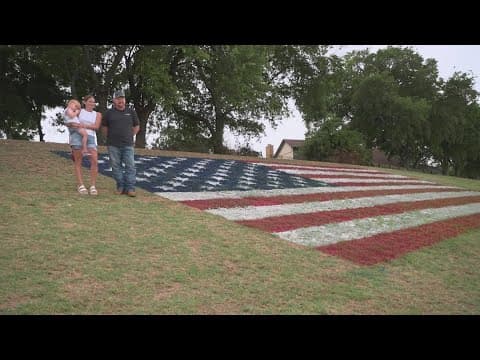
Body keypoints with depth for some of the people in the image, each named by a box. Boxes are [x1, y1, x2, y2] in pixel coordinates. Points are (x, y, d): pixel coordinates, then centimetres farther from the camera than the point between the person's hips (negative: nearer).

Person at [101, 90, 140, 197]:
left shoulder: (131, 112, 6)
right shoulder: (109, 113, 5)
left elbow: (136, 126, 16)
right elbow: (104, 127, 15)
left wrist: (130, 136, 10)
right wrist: (109, 138, 9)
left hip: (128, 145, 0)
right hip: (113, 145, 0)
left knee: (130, 166, -4)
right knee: (116, 166, 4)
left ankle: (130, 188, -1)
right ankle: (120, 186, 13)